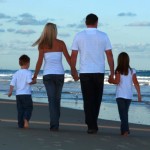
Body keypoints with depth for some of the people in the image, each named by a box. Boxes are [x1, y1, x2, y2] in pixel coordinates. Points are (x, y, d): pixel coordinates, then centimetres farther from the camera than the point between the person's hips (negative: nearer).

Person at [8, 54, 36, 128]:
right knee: (28, 108, 2)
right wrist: (34, 82, 1)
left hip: (18, 94, 5)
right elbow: (29, 81, -19)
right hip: (26, 94, -5)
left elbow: (12, 83, 0)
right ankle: (26, 119, -24)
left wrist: (10, 91, 4)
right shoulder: (28, 72, -6)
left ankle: (21, 124, 6)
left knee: (20, 110, 8)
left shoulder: (16, 73, 7)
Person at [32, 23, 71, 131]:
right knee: (57, 99, 14)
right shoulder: (61, 43, -1)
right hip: (59, 74, 1)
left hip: (48, 74, -1)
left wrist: (35, 76, -1)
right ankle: (55, 123, 17)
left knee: (52, 100, 1)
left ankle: (54, 125, -9)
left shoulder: (43, 45, -2)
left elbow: (40, 62, -6)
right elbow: (68, 58, 0)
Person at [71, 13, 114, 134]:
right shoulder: (103, 36, 1)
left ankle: (91, 126, -1)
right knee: (97, 99, 14)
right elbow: (109, 55, -1)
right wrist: (112, 72, 5)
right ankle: (92, 124, 18)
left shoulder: (79, 36, 1)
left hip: (85, 73, 0)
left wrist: (74, 71, 12)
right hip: (99, 72, 0)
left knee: (88, 100, 3)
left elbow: (73, 55, 1)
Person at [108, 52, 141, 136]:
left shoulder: (119, 71, -6)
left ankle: (125, 130, -19)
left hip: (120, 95, -3)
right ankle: (124, 129, 22)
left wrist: (111, 81, 7)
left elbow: (117, 81, -13)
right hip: (129, 95, 3)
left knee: (123, 113, -5)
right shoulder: (132, 71, 2)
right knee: (125, 112, 17)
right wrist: (139, 94, 3)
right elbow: (136, 83, 0)